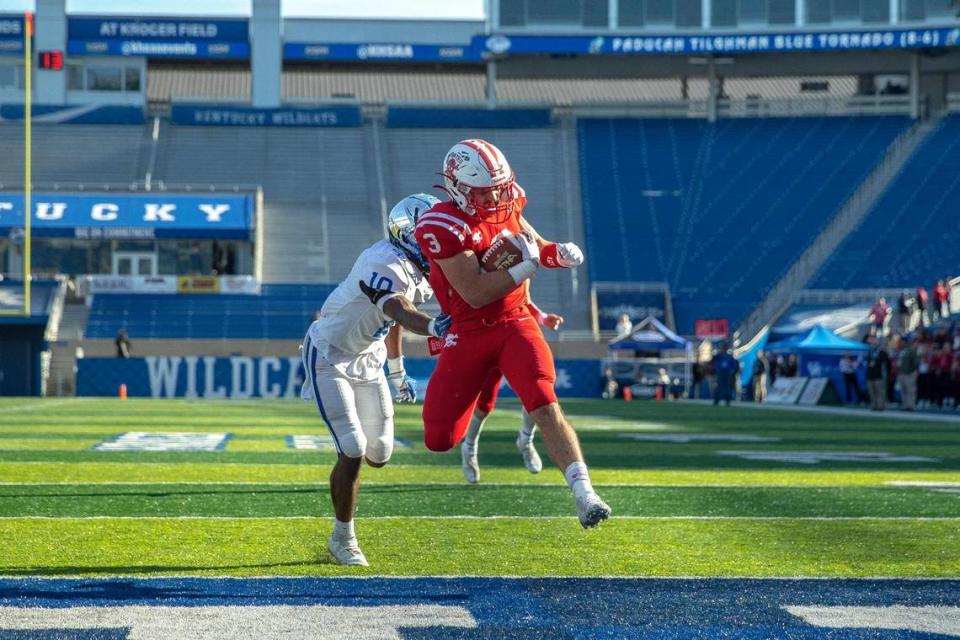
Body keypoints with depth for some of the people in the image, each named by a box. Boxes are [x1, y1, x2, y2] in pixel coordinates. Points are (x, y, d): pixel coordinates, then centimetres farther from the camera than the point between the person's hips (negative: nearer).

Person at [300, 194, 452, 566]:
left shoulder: (420, 271, -1)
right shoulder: (385, 264, -30)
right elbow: (400, 311, -49)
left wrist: (397, 373, 24)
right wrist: (434, 327, -70)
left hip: (368, 360, 8)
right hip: (329, 356, -8)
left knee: (378, 454, 6)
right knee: (353, 452, -13)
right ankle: (343, 539, 4)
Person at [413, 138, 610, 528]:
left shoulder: (506, 203, 0)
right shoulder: (444, 226, -20)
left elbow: (530, 243, 20)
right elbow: (475, 294, -23)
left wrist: (557, 253, -3)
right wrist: (526, 267, -23)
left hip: (515, 323, 3)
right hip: (469, 332, -3)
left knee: (545, 406, -22)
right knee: (439, 440, -3)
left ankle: (584, 495, -27)